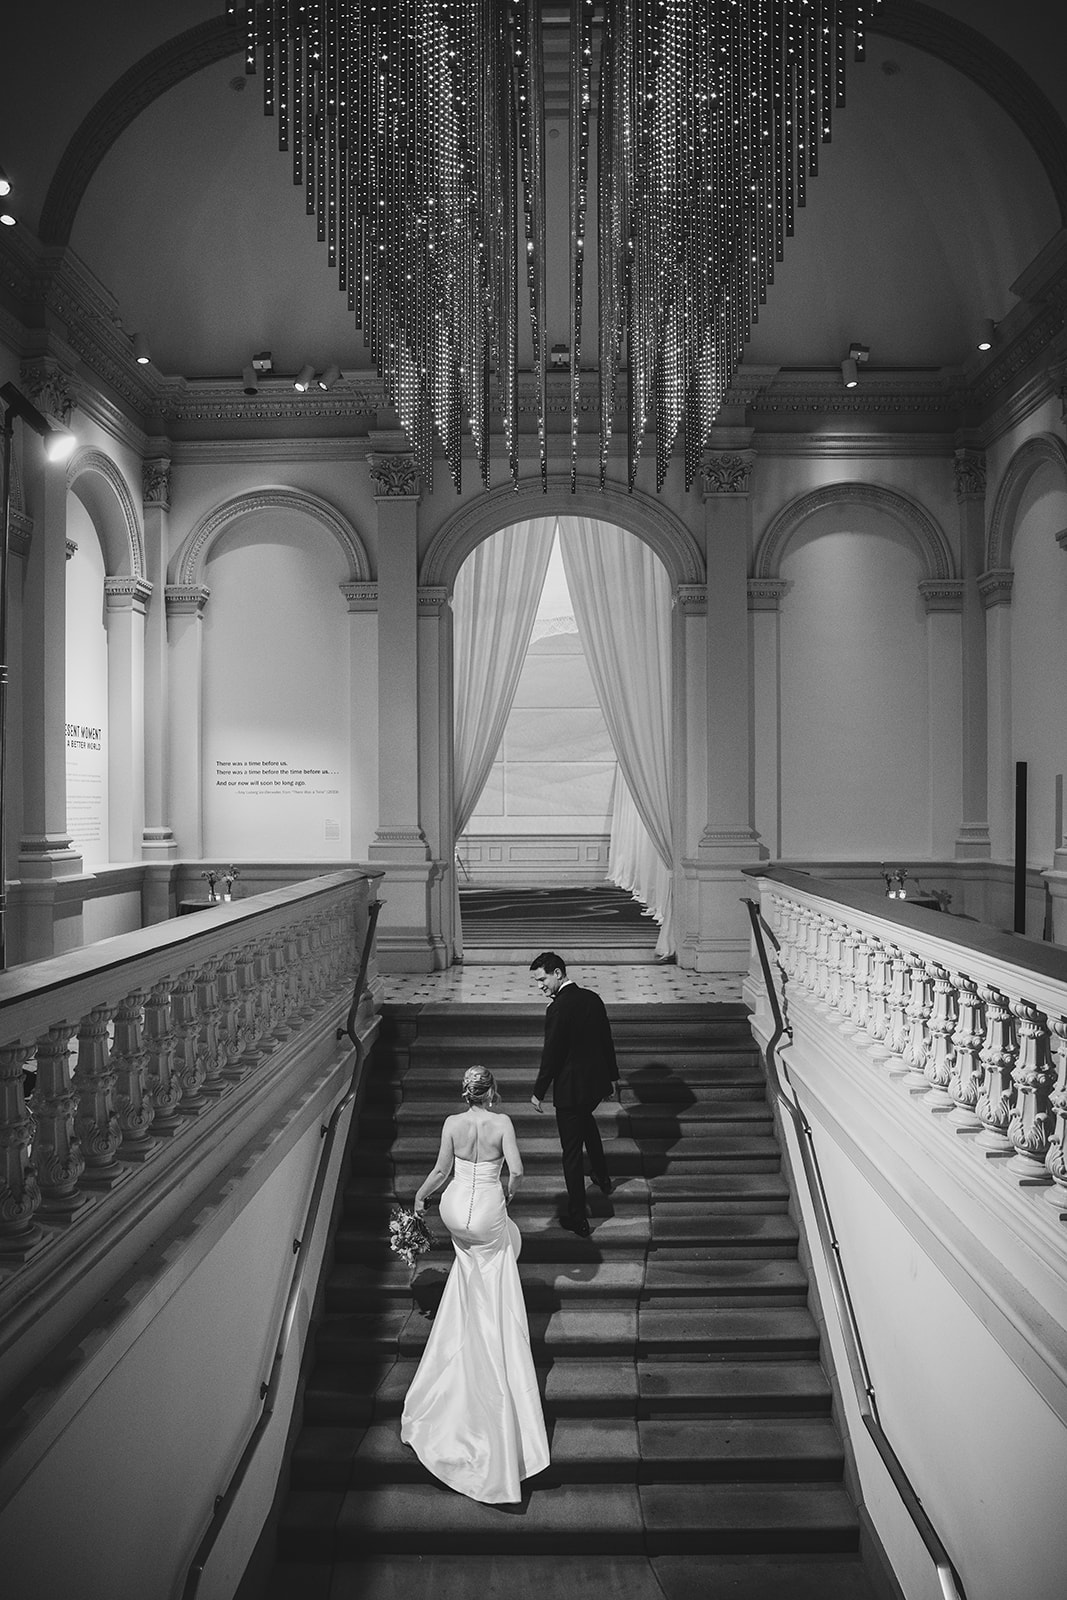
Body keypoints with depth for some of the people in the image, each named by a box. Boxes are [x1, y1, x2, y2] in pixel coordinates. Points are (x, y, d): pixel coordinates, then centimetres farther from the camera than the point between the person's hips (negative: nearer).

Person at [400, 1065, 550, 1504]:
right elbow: (516, 1169, -17)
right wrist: (511, 1189, 6)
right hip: (487, 1212, -3)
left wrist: (419, 1196, 17)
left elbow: (441, 1170, -1)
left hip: (454, 1210, 3)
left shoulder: (452, 1123, -7)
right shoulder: (502, 1122, -13)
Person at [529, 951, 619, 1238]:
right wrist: (612, 1076, 19)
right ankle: (602, 1176, 49)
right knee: (586, 1119, 36)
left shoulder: (558, 1009, -23)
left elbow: (551, 1055, -19)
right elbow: (607, 1040, 8)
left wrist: (539, 1092, -7)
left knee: (572, 1152, 5)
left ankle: (578, 1218, 13)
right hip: (597, 1082, 8)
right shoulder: (592, 998, 0)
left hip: (570, 1088, -8)